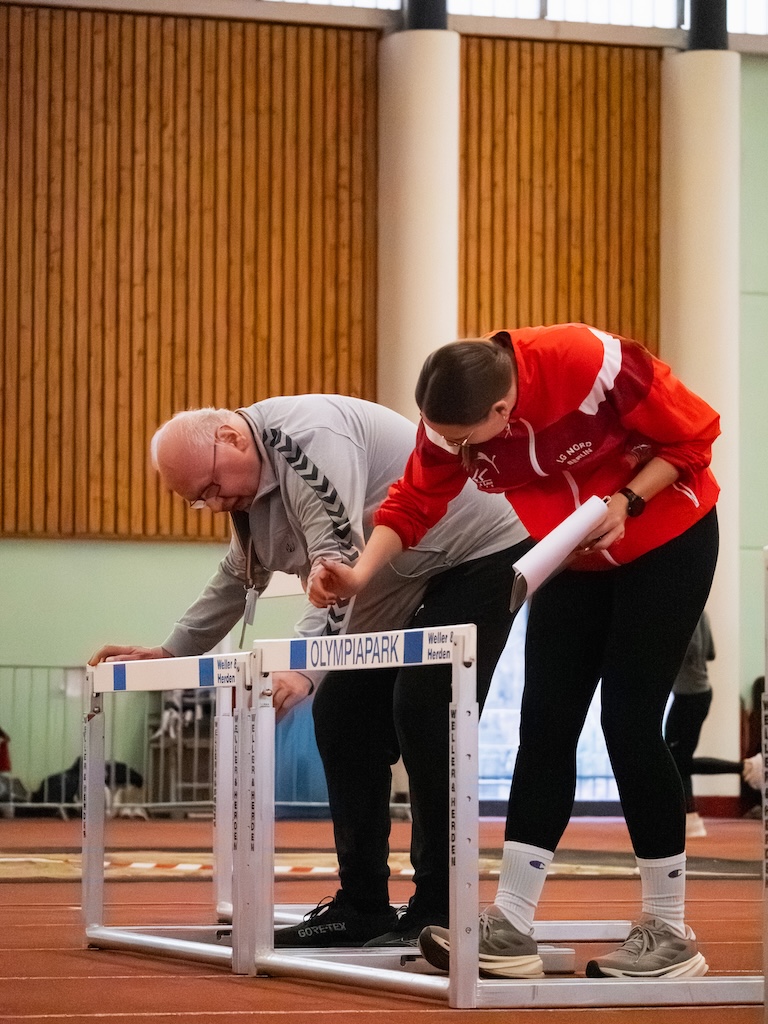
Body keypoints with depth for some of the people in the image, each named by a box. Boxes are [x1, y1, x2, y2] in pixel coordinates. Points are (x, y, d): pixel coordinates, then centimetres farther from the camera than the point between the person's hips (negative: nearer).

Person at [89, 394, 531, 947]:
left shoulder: (308, 436, -27)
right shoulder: (248, 482, 5)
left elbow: (339, 559, -36)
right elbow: (237, 579, 21)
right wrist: (171, 651, 16)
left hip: (483, 552, -10)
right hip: (403, 591, 10)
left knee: (422, 713, -20)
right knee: (340, 714, 4)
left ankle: (439, 913, -15)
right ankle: (362, 907, 8)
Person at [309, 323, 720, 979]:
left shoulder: (592, 365, -33)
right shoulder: (449, 419, -16)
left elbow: (691, 436, -20)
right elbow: (414, 504, -10)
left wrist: (627, 502, -29)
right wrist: (361, 573, -25)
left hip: (667, 538, -6)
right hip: (576, 557, 6)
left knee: (629, 722, -10)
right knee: (544, 724, -1)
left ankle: (668, 932, -1)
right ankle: (510, 930, 0)